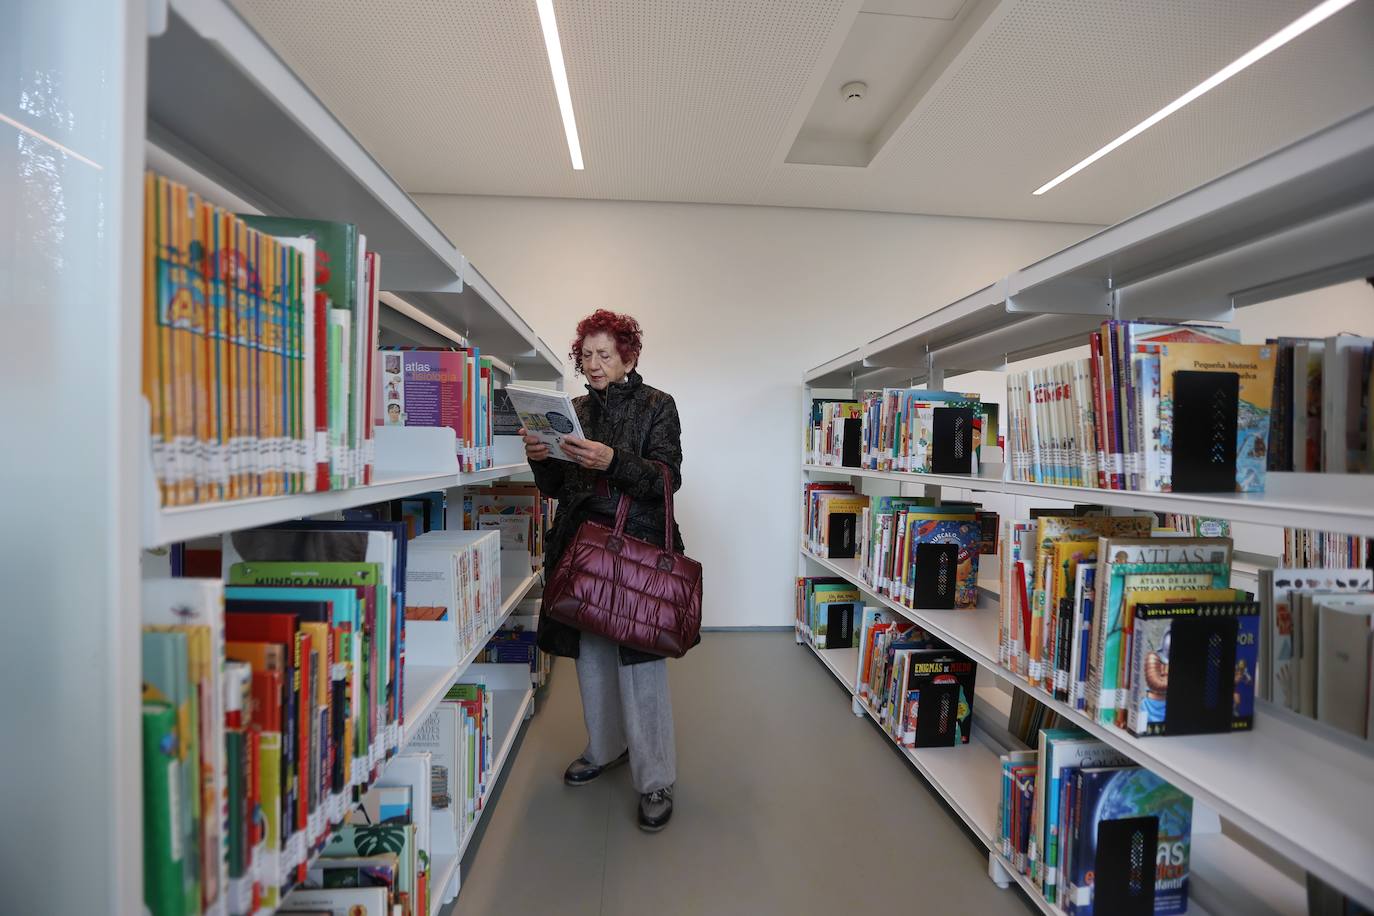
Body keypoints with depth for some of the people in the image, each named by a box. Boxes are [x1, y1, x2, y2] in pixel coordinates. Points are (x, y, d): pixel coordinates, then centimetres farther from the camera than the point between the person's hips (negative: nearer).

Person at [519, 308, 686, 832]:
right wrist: (540, 459, -9)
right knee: (591, 654, 15)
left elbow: (667, 479, -12)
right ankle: (605, 748, 37)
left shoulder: (656, 405, -1)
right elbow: (557, 488, 13)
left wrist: (613, 460, -27)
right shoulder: (576, 410, 12)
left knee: (639, 662, -4)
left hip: (638, 547, -5)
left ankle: (655, 780, 11)